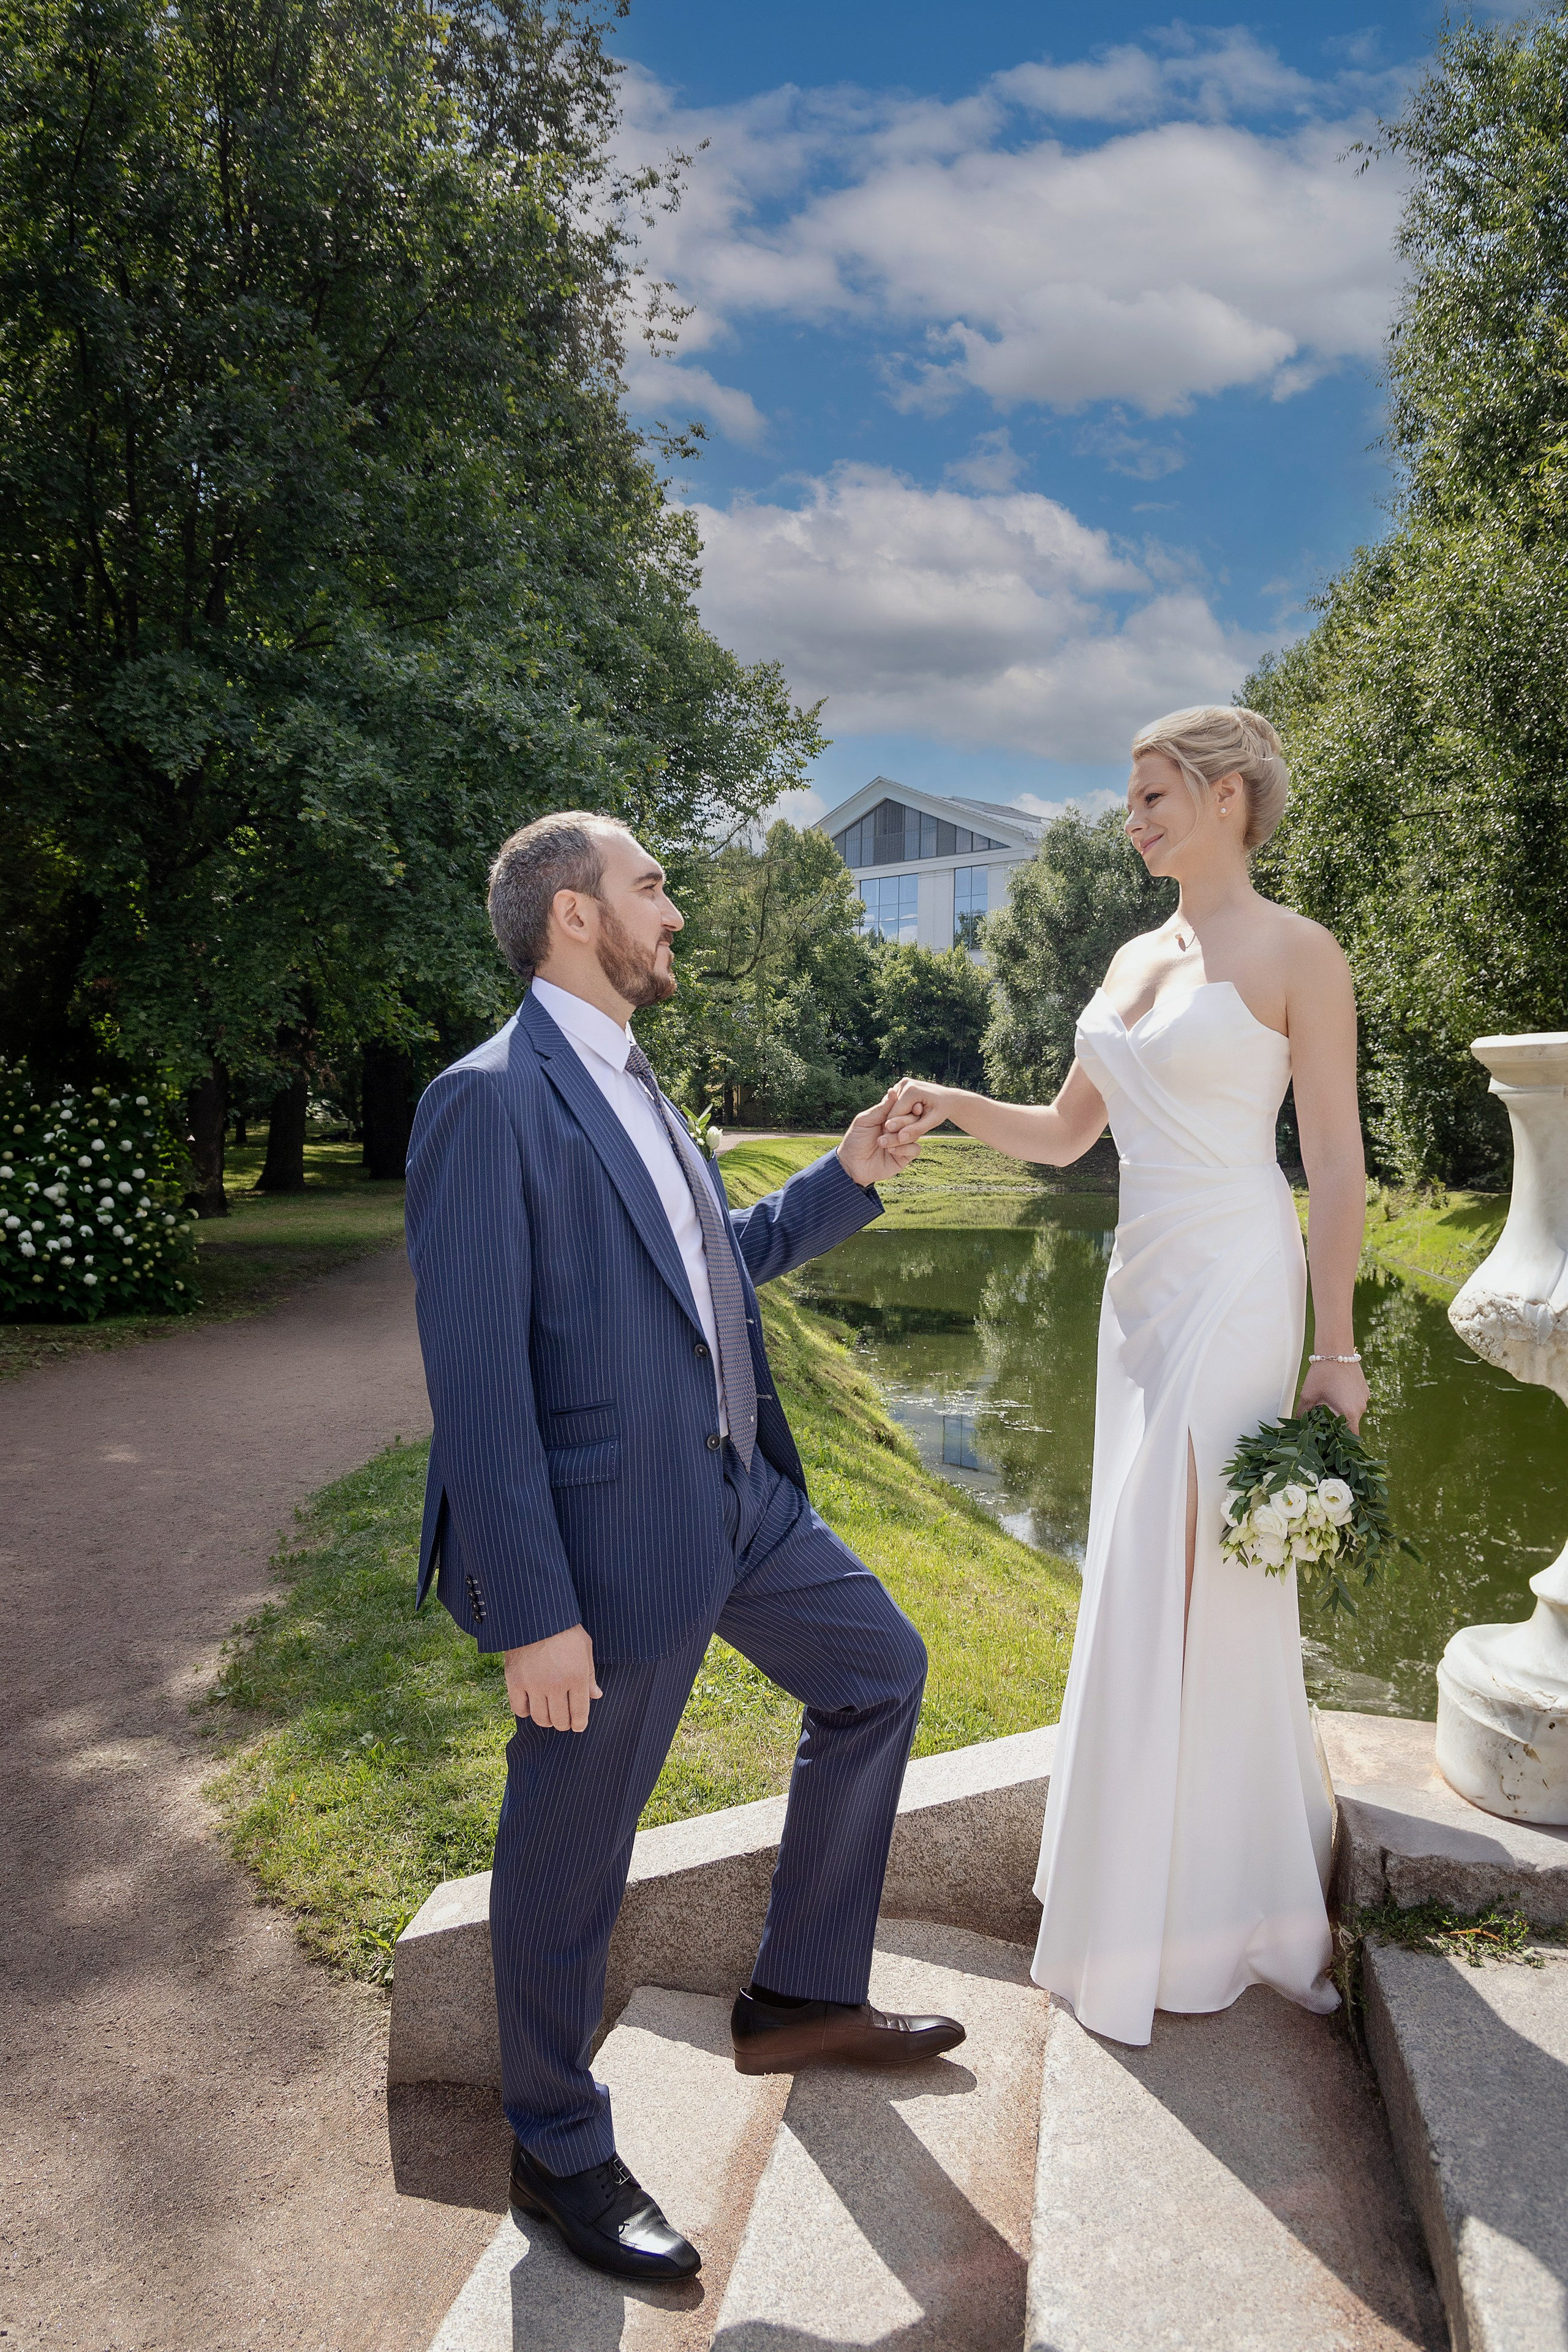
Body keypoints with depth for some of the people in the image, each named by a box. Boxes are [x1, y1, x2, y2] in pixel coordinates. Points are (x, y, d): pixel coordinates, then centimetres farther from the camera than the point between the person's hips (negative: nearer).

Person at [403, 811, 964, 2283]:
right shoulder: (489, 1103, -19)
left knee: (880, 1672, 22)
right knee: (570, 1857, 9)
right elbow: (477, 1382, -22)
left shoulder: (633, 1087, 10)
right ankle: (559, 2152, 34)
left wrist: (846, 1179, 9)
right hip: (611, 1541, -9)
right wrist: (531, 1615, -22)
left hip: (738, 1498, 10)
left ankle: (800, 1997, 36)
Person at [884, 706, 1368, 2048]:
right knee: (1147, 1583, 13)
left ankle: (1193, 1918, 14)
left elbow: (1337, 1162, -9)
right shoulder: (1134, 961, 13)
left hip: (1234, 1294, -8)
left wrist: (1335, 1353, -12)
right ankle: (1172, 1879, 31)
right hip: (1142, 1288, 8)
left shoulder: (1297, 955, -7)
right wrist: (953, 1107, -1)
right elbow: (1067, 1135, 16)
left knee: (1195, 1591, -3)